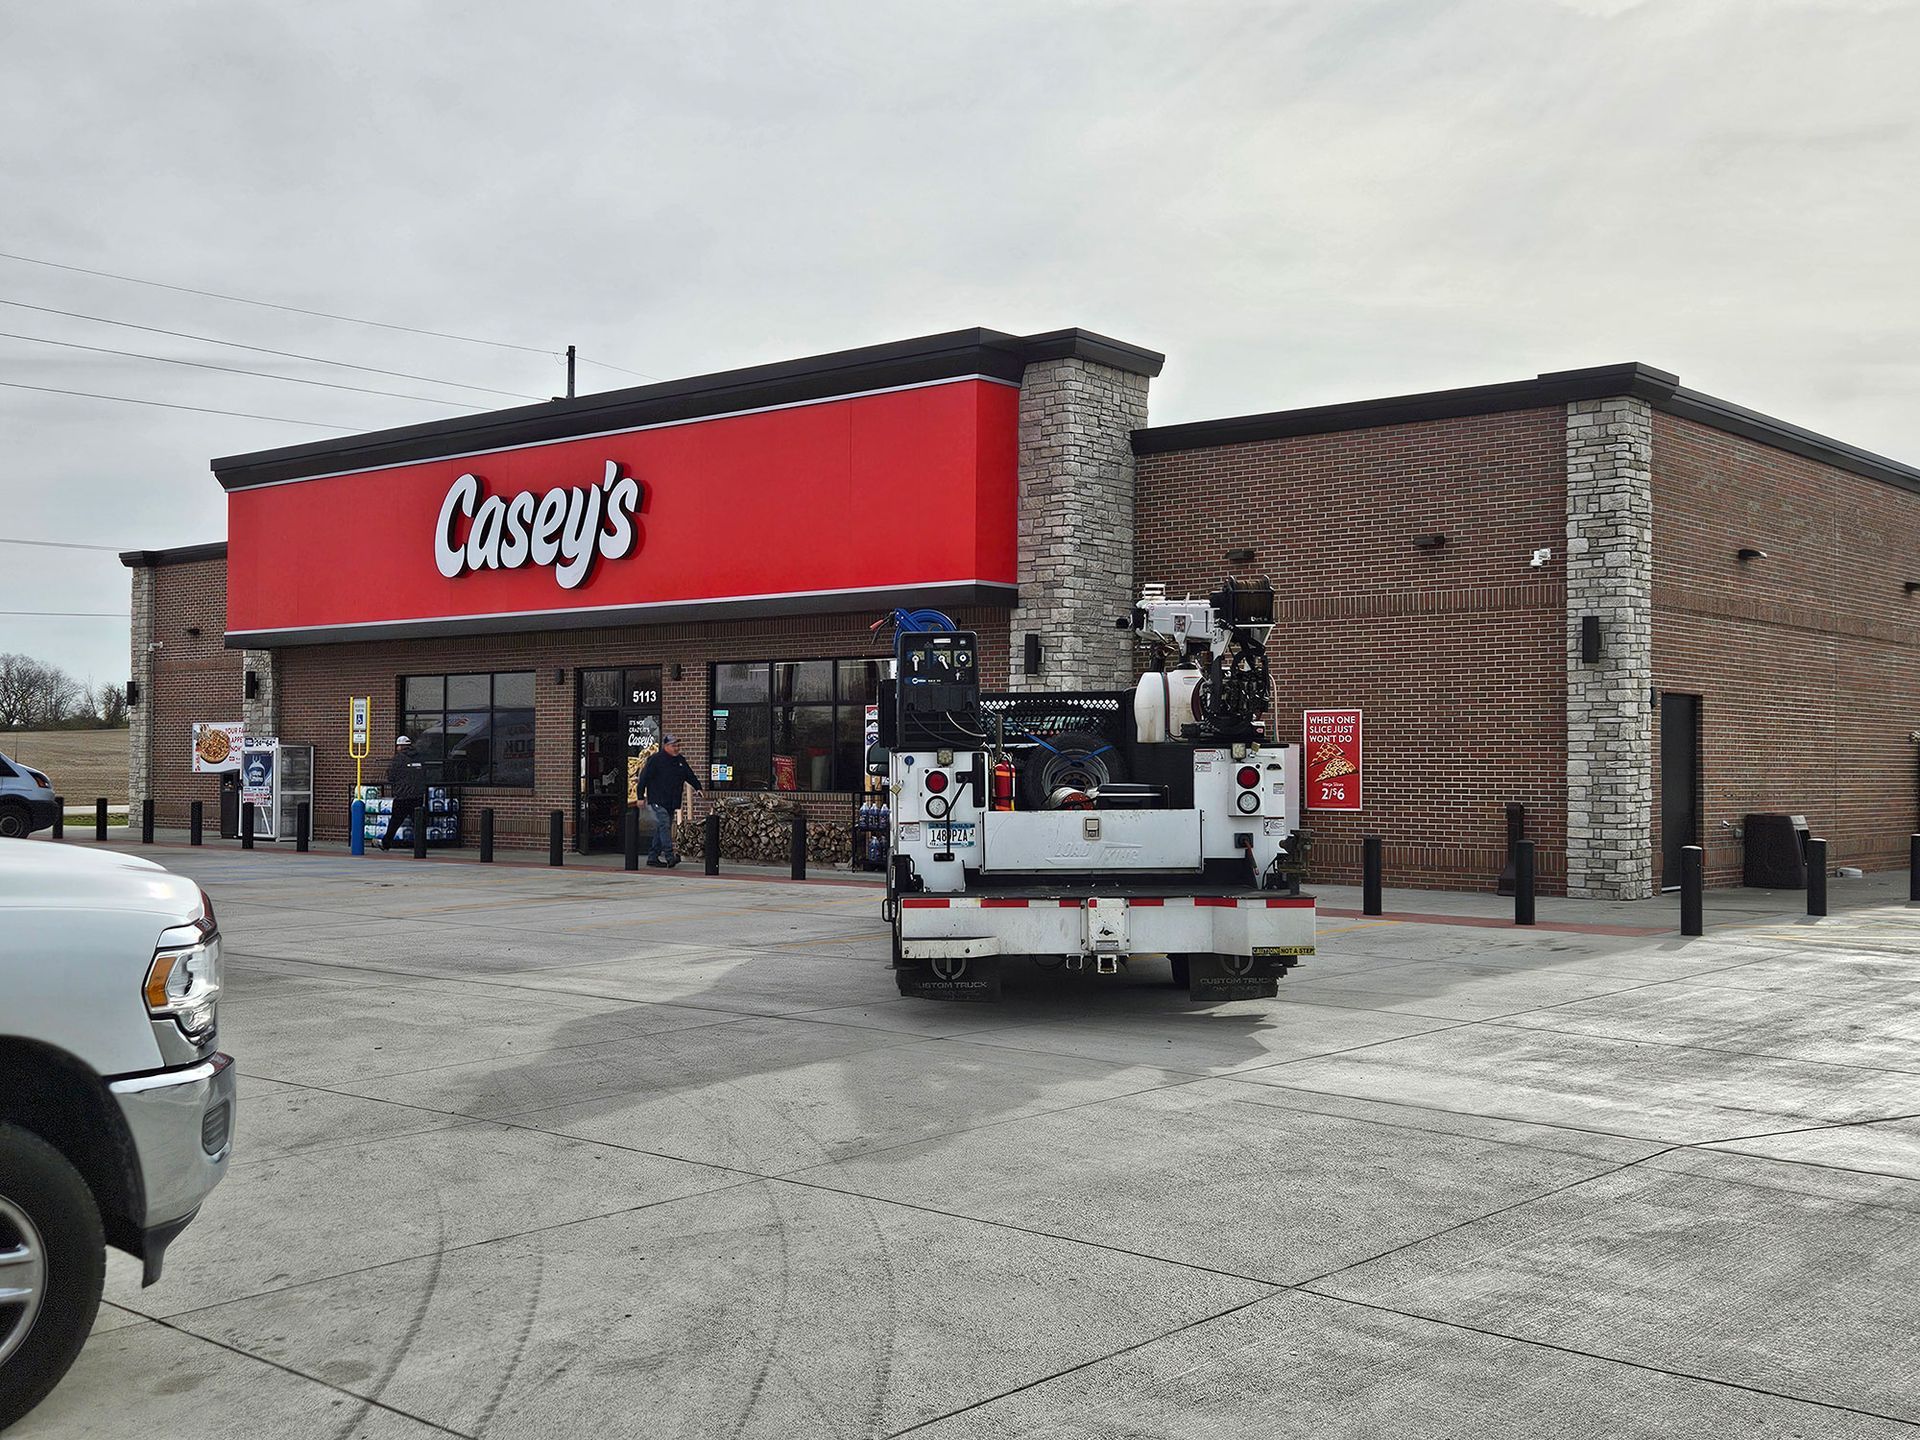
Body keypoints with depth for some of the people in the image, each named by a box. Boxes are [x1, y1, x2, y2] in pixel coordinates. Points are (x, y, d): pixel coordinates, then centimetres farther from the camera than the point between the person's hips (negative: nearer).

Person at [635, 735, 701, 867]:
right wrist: (641, 796, -9)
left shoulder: (680, 761, 14)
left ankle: (653, 857, 14)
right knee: (664, 826, -16)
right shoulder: (655, 759, -6)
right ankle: (670, 856, -22)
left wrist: (698, 788, 14)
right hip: (657, 801, -7)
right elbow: (644, 778, -6)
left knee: (660, 830, 9)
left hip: (671, 803, 7)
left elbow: (690, 776, 25)